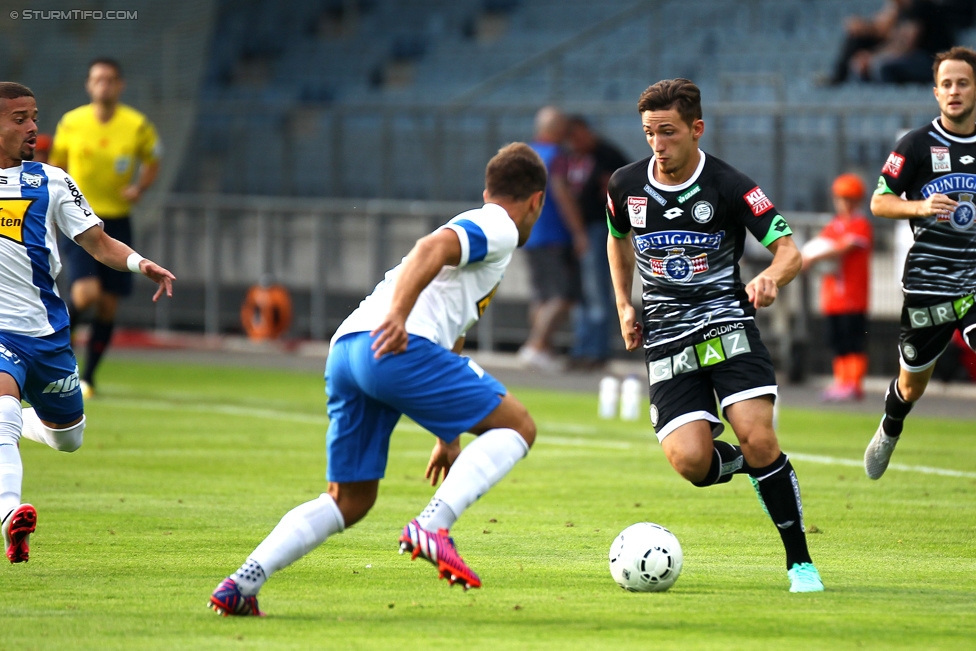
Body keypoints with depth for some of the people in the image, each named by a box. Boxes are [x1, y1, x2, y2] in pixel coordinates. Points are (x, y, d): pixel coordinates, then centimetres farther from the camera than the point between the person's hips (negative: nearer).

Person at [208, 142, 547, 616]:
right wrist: (397, 317, -26)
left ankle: (241, 584, -1)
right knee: (517, 426, 4)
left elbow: (447, 332, 44)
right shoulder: (500, 228, 9)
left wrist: (449, 435, 48)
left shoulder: (471, 229, 38)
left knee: (349, 501, 14)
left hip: (345, 349, 8)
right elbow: (431, 249, -13)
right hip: (396, 346, -8)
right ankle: (433, 525, -14)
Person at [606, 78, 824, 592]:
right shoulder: (625, 185, 2)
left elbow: (789, 251, -11)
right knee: (691, 462, -17)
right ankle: (758, 467, 19)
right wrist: (624, 306, 15)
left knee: (758, 438, -21)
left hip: (726, 324, -2)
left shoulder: (729, 187, -9)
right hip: (665, 338, 3)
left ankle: (800, 563, -7)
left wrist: (771, 278, -33)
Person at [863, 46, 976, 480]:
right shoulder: (917, 144, -3)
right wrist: (921, 206, -17)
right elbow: (879, 202, 0)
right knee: (912, 382, 13)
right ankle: (889, 431, 45)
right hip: (928, 278, 0)